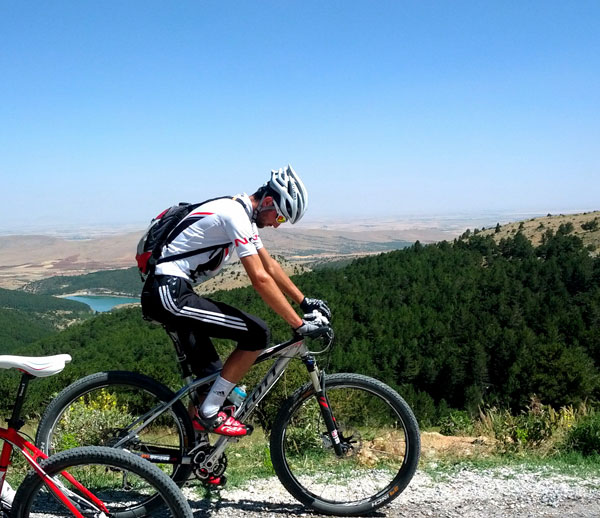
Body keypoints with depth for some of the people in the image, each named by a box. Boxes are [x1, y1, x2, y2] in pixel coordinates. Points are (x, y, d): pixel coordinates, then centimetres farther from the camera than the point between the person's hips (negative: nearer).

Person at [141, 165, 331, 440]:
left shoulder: (242, 214, 15)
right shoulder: (235, 214, -17)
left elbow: (270, 265, 21)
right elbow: (260, 279, -22)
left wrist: (305, 301, 18)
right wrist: (300, 325, -19)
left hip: (168, 293, 10)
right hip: (169, 294, -10)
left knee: (211, 376, 13)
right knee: (257, 334, -12)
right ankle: (208, 415, -3)